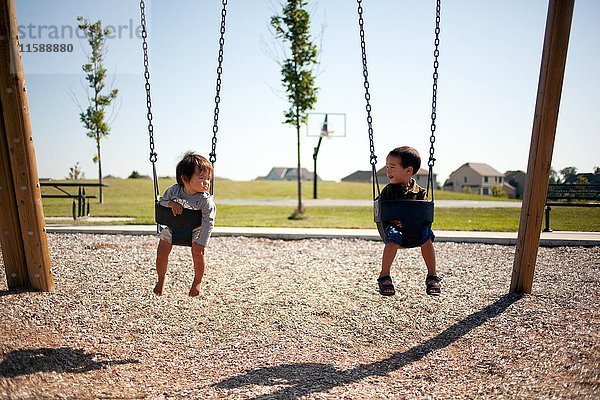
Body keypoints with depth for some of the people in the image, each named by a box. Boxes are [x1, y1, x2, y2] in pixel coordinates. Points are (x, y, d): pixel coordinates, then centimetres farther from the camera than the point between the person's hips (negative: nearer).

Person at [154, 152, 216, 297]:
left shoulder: (205, 200, -28)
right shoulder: (174, 190, -20)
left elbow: (208, 222, -26)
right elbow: (160, 202, -6)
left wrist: (201, 243, -28)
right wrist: (171, 204, -29)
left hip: (195, 230, -2)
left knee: (198, 254, -16)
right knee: (161, 253, 1)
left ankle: (197, 281, 13)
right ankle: (161, 279, 32)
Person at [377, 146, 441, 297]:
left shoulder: (419, 192, 3)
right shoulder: (388, 190, 3)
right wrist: (393, 220, -17)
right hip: (393, 226, -1)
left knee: (427, 236, -29)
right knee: (394, 238, -34)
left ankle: (432, 276, -13)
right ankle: (384, 276, -24)